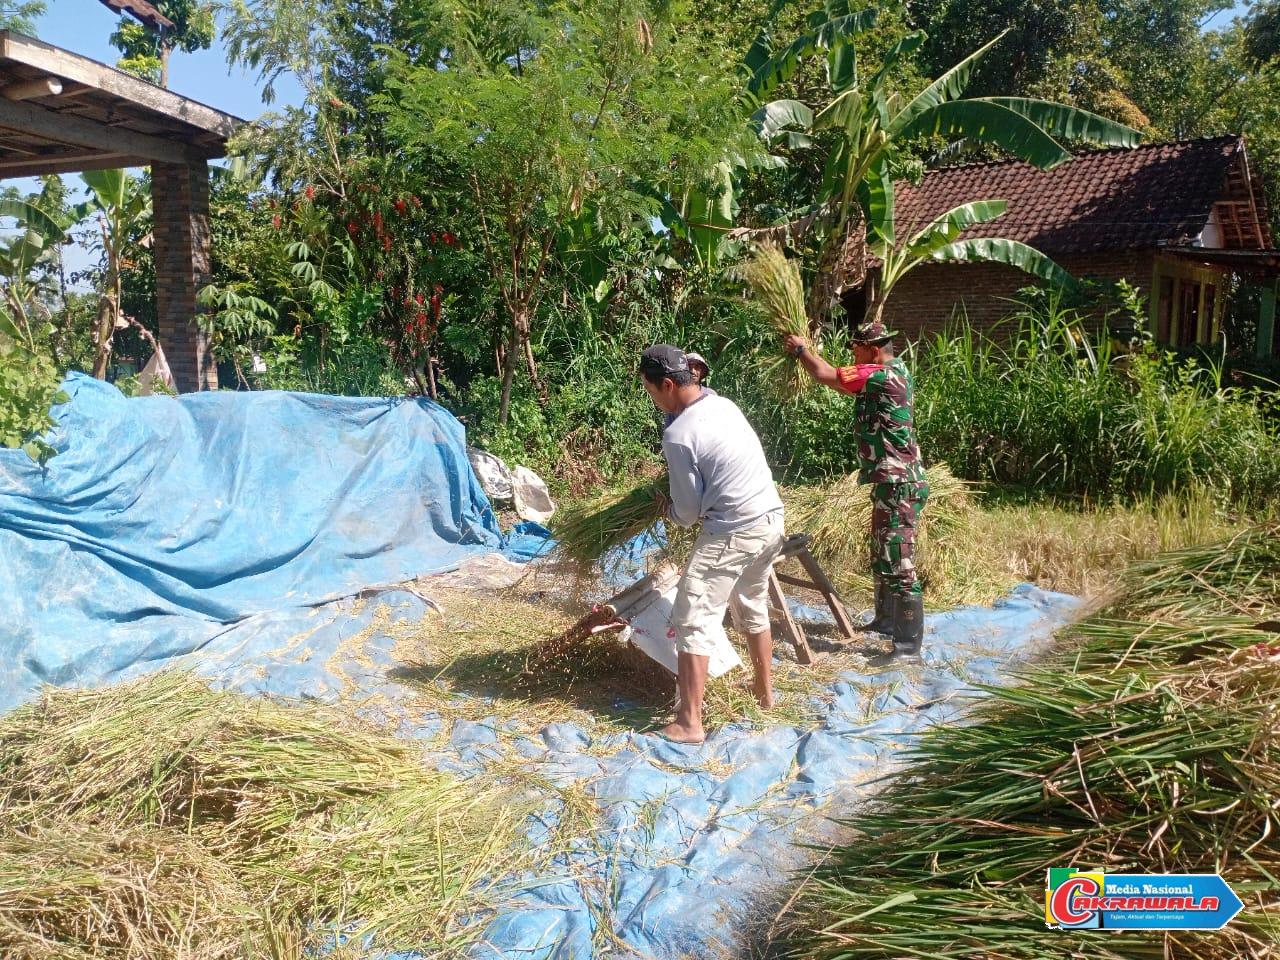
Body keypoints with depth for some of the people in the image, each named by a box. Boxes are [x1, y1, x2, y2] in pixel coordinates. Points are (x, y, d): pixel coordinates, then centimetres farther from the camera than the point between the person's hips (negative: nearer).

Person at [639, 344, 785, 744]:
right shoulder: (724, 404, 6)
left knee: (693, 622, 0)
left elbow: (689, 509, -10)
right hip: (771, 519, 9)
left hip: (731, 533, -8)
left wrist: (669, 511, 11)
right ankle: (765, 692, 40)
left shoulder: (678, 435, -18)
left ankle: (689, 724, 1)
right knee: (753, 608, 26)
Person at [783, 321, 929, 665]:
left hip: (897, 485, -11)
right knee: (881, 558, 21)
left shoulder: (881, 376, -17)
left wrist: (801, 349, 2)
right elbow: (839, 377, 22)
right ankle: (886, 620, 35)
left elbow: (826, 376, -15)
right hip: (894, 482, 11)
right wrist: (808, 352, 13)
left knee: (899, 566, -9)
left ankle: (908, 645, -6)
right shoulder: (895, 373, 13)